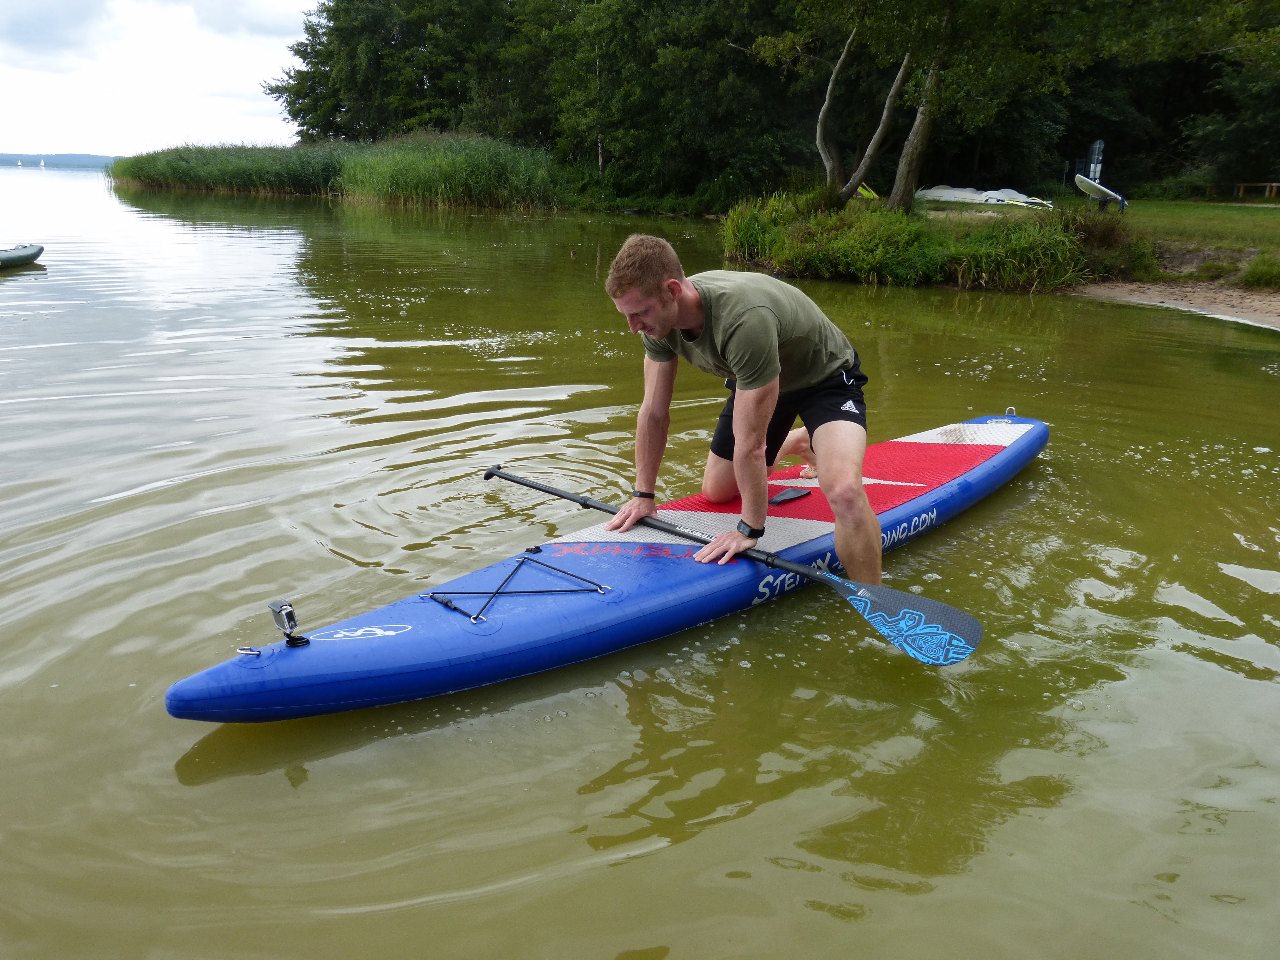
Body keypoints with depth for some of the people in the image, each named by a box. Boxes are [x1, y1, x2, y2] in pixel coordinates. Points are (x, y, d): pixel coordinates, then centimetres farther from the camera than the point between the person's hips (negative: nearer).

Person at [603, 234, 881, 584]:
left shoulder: (743, 319, -43)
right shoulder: (660, 314, -20)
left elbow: (749, 444, -35)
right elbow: (654, 414, -7)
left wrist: (749, 530, -27)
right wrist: (643, 495, -3)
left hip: (826, 377, -7)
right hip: (754, 382, 8)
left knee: (844, 492, -33)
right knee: (715, 492, 18)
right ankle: (794, 441, 44)